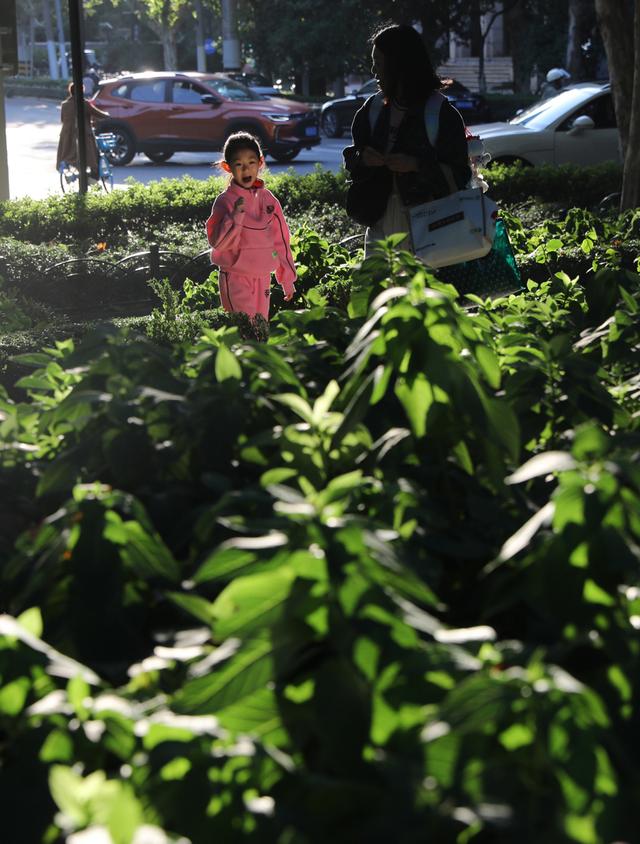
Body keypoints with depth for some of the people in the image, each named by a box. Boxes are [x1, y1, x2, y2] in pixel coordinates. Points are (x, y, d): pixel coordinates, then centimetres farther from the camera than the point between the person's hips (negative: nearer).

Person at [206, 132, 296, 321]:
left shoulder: (268, 199, 6)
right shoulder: (225, 201, -8)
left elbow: (281, 240, 11)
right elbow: (217, 243, -14)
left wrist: (287, 279, 13)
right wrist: (235, 215, -26)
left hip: (262, 278, 5)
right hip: (236, 278, -5)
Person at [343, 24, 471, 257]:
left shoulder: (442, 113, -6)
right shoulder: (373, 108, 11)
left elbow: (458, 175, -7)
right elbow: (350, 158, 17)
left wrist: (417, 165, -20)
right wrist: (362, 158, -7)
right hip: (380, 223, 5)